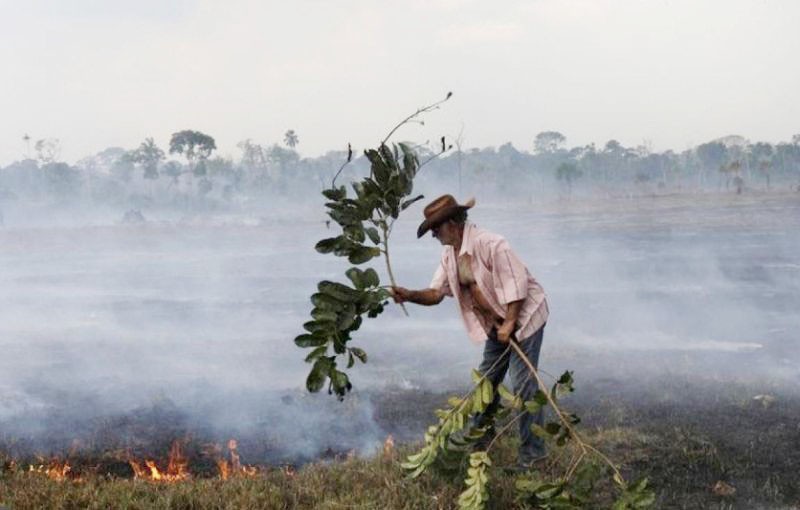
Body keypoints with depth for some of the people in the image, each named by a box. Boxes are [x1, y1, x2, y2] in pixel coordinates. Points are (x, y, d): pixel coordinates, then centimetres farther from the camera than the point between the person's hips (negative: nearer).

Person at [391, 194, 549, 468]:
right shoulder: (450, 255, 3)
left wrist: (510, 323, -26)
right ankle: (481, 435, 28)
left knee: (523, 384, -10)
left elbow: (515, 284, -25)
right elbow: (437, 292, 0)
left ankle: (532, 450, -4)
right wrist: (410, 295, -18)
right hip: (496, 324, 9)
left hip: (524, 316, -9)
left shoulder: (490, 244, -24)